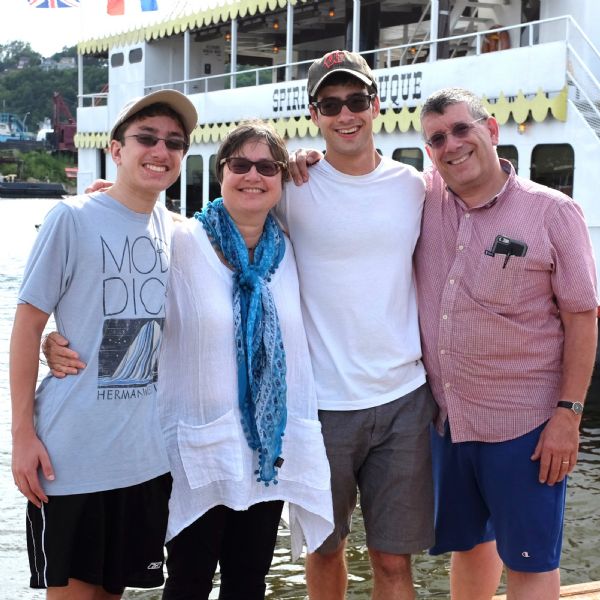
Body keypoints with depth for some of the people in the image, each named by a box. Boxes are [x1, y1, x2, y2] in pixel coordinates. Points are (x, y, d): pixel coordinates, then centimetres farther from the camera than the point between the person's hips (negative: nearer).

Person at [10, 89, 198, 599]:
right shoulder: (73, 219, -9)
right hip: (71, 453, -5)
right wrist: (23, 432, -11)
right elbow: (28, 325, -8)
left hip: (148, 454, 5)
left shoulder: (176, 230, 6)